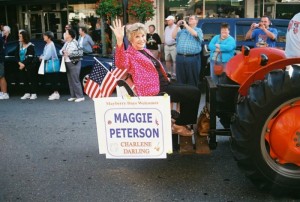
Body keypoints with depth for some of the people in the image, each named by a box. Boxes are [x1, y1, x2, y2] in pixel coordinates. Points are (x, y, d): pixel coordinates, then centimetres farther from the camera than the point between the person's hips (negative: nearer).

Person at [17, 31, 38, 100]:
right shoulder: (19, 45, 7)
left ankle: (33, 93, 6)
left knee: (32, 79, 0)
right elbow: (17, 55, 7)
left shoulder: (30, 46, -10)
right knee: (25, 80, 10)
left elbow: (30, 57, -14)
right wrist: (19, 63, -9)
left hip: (29, 66, -6)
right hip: (22, 66, 6)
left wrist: (24, 64, -15)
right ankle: (27, 93, 18)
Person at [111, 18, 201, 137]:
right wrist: (119, 41, -49)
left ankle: (181, 123, 17)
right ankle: (179, 125, 6)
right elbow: (121, 64, -36)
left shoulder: (145, 51, 17)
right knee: (193, 93, -10)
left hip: (163, 84, 9)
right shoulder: (130, 54, -11)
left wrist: (166, 78, 13)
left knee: (194, 92, 10)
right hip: (154, 89, -9)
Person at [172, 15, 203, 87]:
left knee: (192, 80, 1)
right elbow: (173, 36, 10)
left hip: (193, 58, -4)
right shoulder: (182, 31, 20)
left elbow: (194, 34, -15)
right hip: (180, 58, 4)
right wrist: (177, 26, 4)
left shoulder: (198, 30, 7)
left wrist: (185, 25, -9)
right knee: (180, 80, 8)